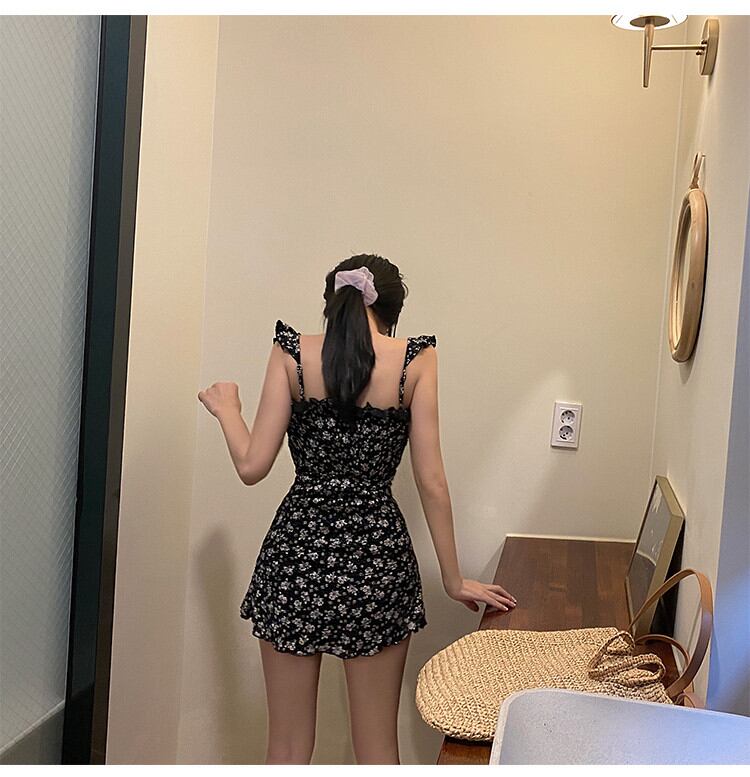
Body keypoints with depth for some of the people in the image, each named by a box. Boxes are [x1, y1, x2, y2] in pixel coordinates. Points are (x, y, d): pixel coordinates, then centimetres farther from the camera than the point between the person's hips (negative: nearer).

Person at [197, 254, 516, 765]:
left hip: (297, 550, 1)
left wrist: (225, 409, 15)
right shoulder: (416, 360, -3)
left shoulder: (292, 353, -3)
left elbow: (252, 467, -4)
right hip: (377, 555, 0)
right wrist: (455, 580, 5)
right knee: (377, 747, 14)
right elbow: (431, 482, -4)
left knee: (288, 747, 15)